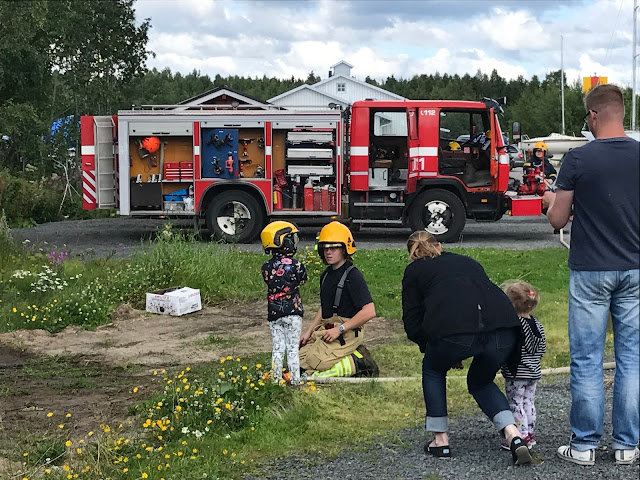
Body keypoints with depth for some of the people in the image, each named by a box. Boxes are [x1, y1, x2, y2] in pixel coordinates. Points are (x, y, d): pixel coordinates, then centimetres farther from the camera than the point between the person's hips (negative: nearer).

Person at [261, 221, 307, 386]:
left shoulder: (267, 267, -3)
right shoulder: (295, 265, -12)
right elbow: (302, 280, 5)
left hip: (274, 314, 3)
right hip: (293, 312, -3)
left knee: (277, 348, 10)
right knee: (292, 348, 5)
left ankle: (276, 379, 13)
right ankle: (295, 380, 8)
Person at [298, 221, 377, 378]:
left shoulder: (353, 276, -15)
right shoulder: (326, 275, 12)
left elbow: (369, 311, -21)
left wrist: (339, 329, -20)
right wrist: (309, 332, 12)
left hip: (347, 334, -9)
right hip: (325, 331, 9)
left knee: (313, 363, -19)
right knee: (299, 359, 6)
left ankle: (357, 361, -4)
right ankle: (353, 355, 9)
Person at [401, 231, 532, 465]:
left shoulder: (414, 270, 25)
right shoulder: (468, 261, 36)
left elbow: (412, 323, 21)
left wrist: (429, 347, 38)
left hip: (454, 331, -4)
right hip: (504, 327, 4)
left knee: (433, 370, 29)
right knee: (481, 382, 30)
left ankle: (441, 440, 28)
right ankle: (513, 435, 9)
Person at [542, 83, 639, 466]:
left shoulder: (578, 159, -10)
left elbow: (558, 219, -4)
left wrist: (552, 201, 18)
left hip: (590, 272, -3)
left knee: (587, 360, 4)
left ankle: (584, 446, 10)